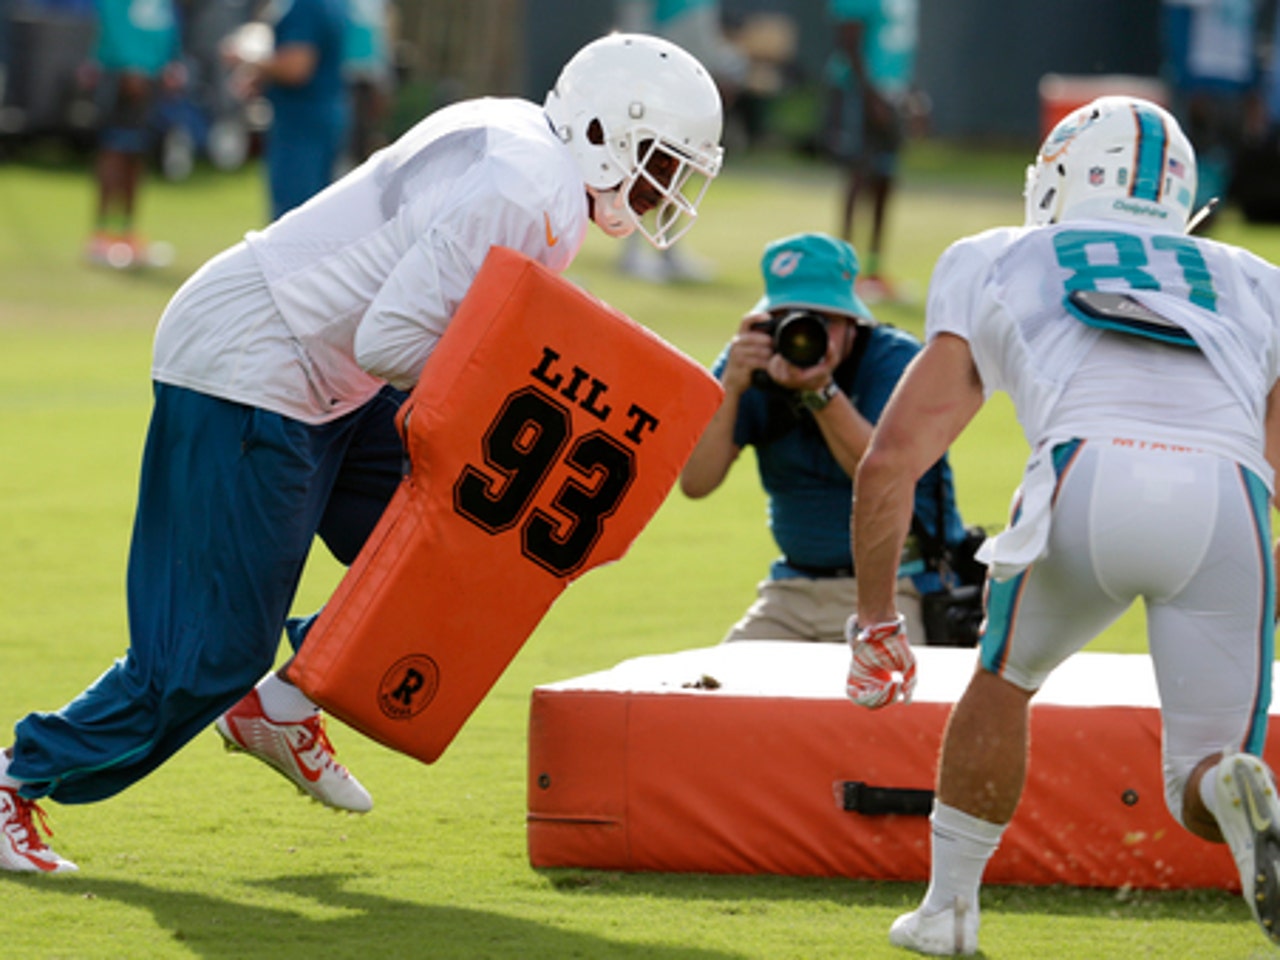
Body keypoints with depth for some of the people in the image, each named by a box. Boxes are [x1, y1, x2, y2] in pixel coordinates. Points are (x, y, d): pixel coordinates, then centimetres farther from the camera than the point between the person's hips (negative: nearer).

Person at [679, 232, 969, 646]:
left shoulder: (896, 360, -10)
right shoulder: (752, 363, 0)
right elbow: (695, 483, -10)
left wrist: (819, 391, -34)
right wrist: (730, 387, -24)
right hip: (794, 588, 4)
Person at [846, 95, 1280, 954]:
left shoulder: (997, 268, 30)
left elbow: (892, 460, 25)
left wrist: (875, 620, 36)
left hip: (1091, 475, -1)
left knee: (1006, 676, 30)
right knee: (1201, 786, 14)